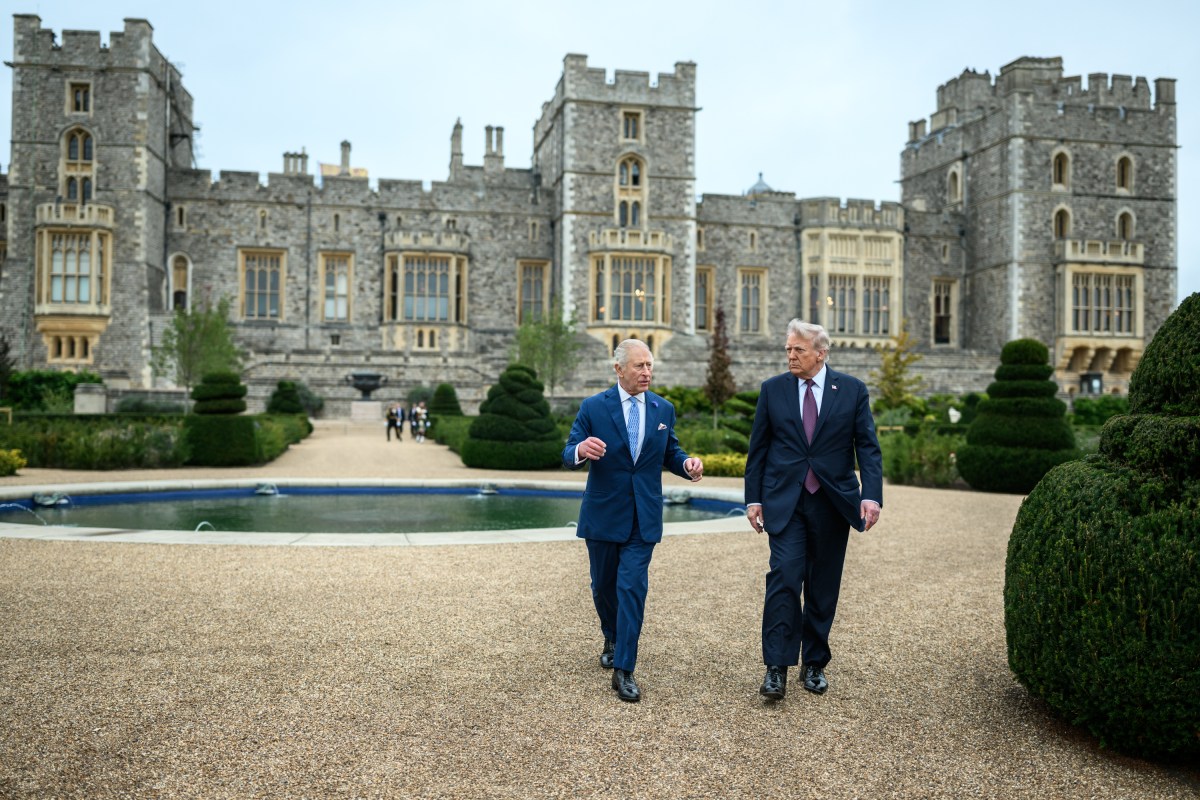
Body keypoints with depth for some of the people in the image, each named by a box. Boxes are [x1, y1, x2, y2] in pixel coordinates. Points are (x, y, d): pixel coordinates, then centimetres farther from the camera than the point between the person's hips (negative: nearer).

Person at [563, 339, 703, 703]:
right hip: (603, 514, 0)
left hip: (643, 517, 1)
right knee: (603, 585, 15)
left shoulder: (663, 409, 2)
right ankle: (612, 638, 43)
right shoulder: (593, 408, -7)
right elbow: (568, 457, -7)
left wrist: (687, 464, -13)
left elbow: (670, 453, 10)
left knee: (632, 587, -7)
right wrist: (581, 449, -32)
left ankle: (624, 670, -1)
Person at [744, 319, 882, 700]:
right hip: (785, 501, -1)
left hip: (833, 501, 1)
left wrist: (872, 494, -13)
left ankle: (814, 663, 23)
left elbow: (868, 446, 0)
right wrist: (753, 498, 2)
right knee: (784, 577, -13)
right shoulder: (772, 389, 4)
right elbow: (758, 448, 6)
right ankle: (776, 668, -8)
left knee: (823, 586, 8)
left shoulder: (852, 390, 2)